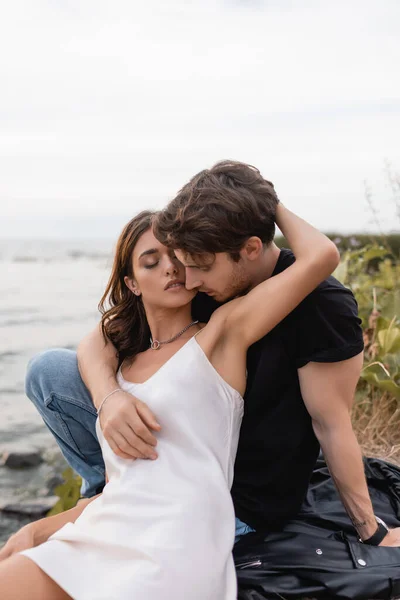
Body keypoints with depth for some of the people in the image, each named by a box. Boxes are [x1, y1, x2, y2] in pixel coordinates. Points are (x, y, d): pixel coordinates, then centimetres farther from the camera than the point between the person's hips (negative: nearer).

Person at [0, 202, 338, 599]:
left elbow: (321, 255, -10)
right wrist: (36, 531, 12)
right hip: (97, 537, 6)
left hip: (172, 554, -5)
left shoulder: (223, 332, 0)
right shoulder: (126, 364, 17)